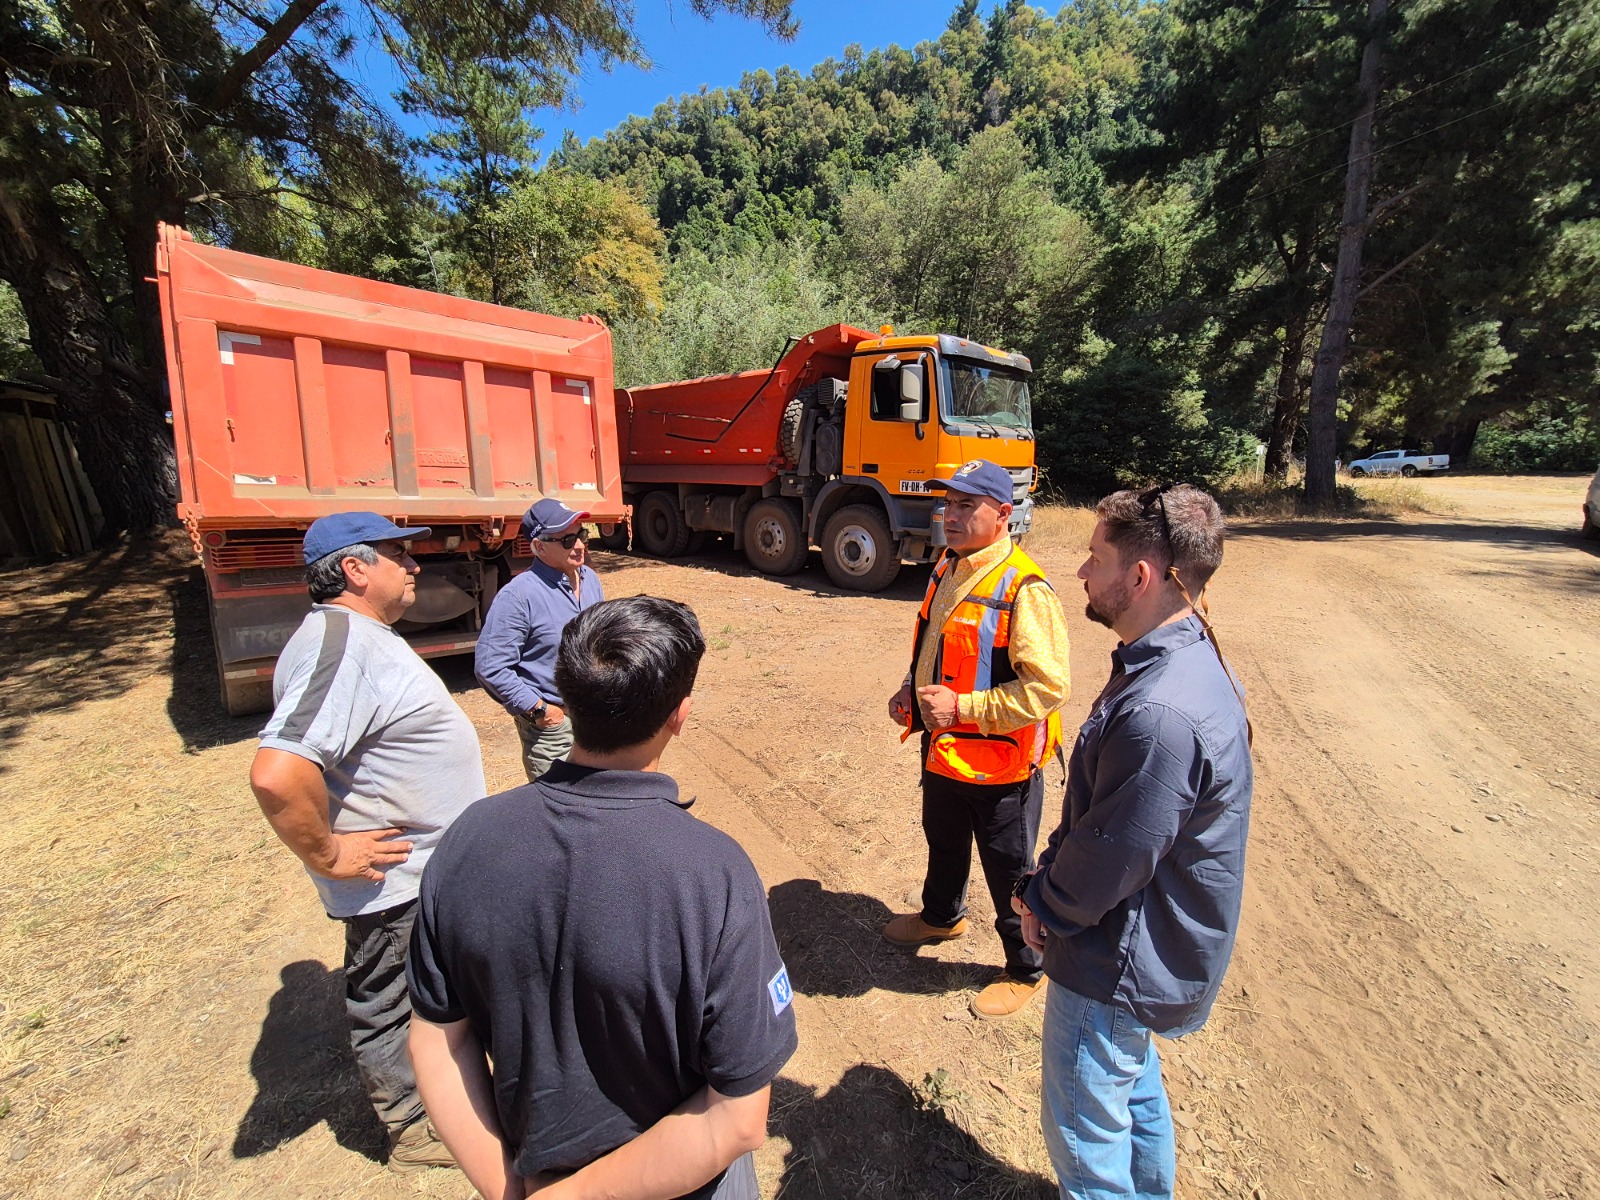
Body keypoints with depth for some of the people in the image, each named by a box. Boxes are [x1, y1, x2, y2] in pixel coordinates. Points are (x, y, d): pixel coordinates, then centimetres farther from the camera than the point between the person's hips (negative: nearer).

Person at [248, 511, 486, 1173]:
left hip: (429, 866, 10)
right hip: (394, 881, -10)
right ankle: (416, 1128, 37)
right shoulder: (340, 649, -29)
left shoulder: (363, 633, 5)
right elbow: (276, 774, -39)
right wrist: (327, 855, -25)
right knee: (389, 1004, 15)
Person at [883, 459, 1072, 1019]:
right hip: (943, 750, 8)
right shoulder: (948, 569, 4)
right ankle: (942, 915, 57)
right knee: (943, 841, 29)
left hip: (999, 763, -8)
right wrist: (913, 690, 2)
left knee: (1009, 872, 13)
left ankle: (1026, 969, 39)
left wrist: (961, 706, -26)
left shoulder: (1023, 588, -24)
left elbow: (1048, 686, -27)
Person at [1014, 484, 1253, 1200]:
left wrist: (1044, 904, -7)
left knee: (1083, 1131, 15)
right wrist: (1046, 882, -1)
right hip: (1147, 950, 9)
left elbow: (1110, 859, -26)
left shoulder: (1160, 715, -36)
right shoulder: (1184, 655, -3)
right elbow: (1091, 812, 4)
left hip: (1119, 966, -9)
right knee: (1134, 1087, 31)